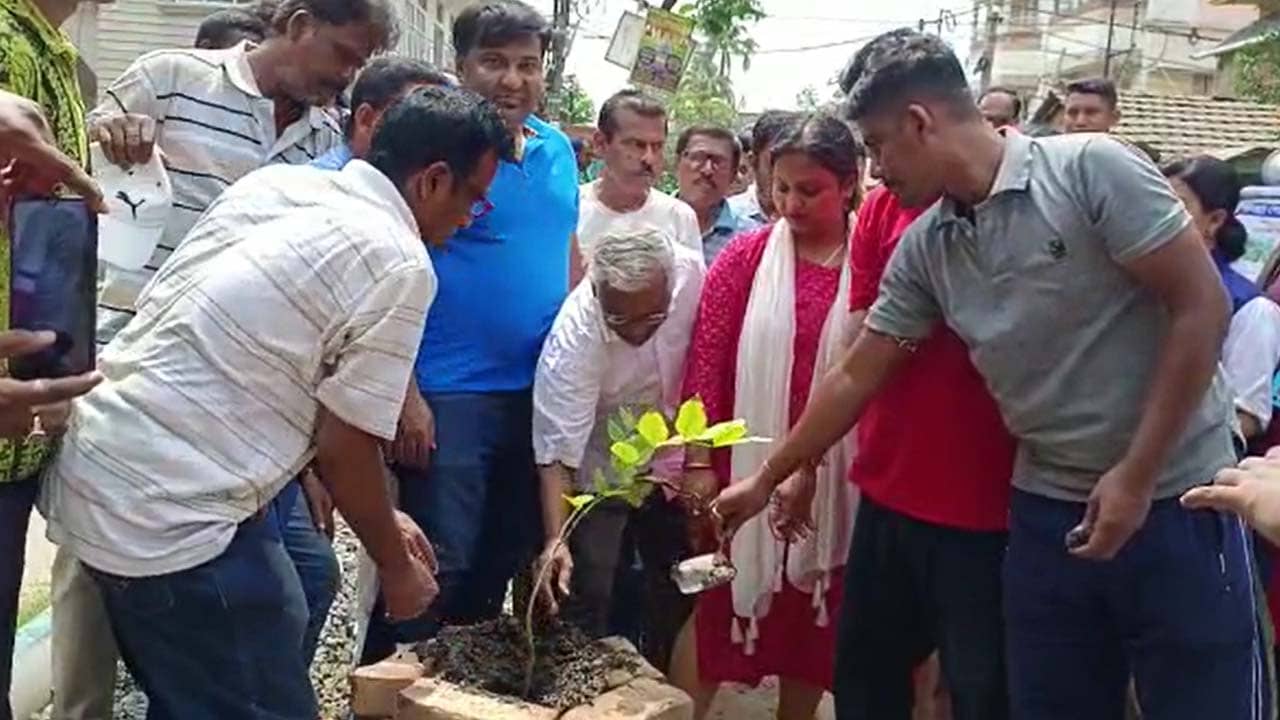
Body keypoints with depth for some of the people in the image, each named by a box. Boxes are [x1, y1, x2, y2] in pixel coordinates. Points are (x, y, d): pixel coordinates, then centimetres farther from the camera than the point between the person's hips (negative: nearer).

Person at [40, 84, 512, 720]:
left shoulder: (274, 182, 9)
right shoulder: (400, 266, -15)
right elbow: (344, 449, -11)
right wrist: (395, 567, 7)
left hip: (92, 468, 9)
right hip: (172, 518, -9)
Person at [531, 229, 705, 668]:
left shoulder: (693, 272, -25)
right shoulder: (574, 334, -34)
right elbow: (556, 451, -32)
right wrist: (554, 539, -41)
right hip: (600, 469, -4)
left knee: (676, 591, 15)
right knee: (586, 595, -9)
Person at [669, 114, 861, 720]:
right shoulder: (745, 258, -2)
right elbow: (706, 359, -3)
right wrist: (698, 461, -7)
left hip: (835, 475, 1)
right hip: (748, 467, 0)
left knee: (814, 619, 16)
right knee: (719, 607, 8)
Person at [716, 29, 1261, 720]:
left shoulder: (1091, 170, -14)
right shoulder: (922, 249, 3)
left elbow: (1201, 306, -14)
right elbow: (855, 377, 9)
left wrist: (1136, 476, -15)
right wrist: (766, 479, 13)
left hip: (1174, 498, -5)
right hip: (1046, 508, 5)